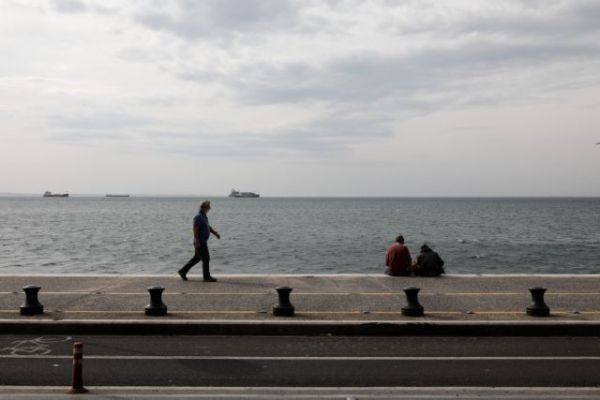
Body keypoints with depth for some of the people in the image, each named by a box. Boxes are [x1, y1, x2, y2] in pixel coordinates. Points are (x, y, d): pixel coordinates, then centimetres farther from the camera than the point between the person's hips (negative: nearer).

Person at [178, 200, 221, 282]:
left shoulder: (204, 216, 14)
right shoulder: (198, 216, -17)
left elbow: (208, 227, 23)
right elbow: (195, 229, -22)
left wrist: (215, 233, 11)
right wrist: (197, 241, -25)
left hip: (203, 241, 10)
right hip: (200, 242, -10)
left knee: (196, 258, 14)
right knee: (206, 259, -4)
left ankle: (183, 271, 19)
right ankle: (207, 277, 4)